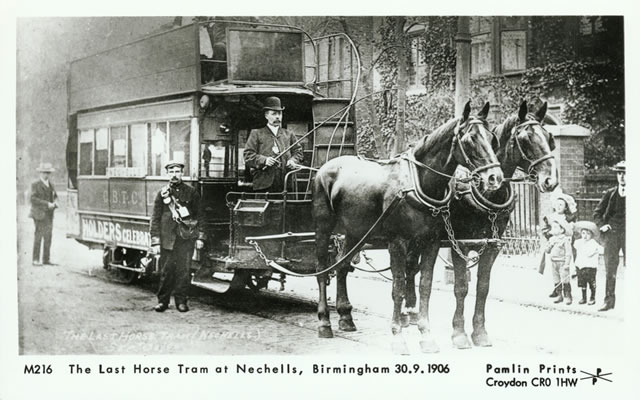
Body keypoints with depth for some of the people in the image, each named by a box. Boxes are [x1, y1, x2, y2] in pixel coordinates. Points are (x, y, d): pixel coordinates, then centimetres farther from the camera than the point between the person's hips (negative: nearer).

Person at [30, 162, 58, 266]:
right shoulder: (35, 185, -5)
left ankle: (46, 259, 6)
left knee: (48, 236, 3)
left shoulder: (50, 184, 15)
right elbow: (33, 199, -14)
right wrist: (47, 204, -20)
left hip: (49, 214, 6)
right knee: (39, 235, -8)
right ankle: (35, 259, -5)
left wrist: (55, 203, -2)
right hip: (39, 213, -6)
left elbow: (55, 197, 22)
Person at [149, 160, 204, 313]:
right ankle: (163, 300, 12)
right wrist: (155, 242, 1)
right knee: (166, 271, 1)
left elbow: (199, 216, 10)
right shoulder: (162, 194, 7)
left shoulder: (191, 193, 8)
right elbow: (155, 219, 7)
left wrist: (200, 237, 2)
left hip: (186, 238, 0)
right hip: (167, 239, 0)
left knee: (183, 270, 0)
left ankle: (181, 301, 10)